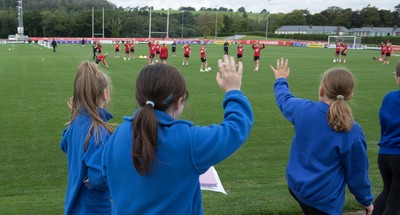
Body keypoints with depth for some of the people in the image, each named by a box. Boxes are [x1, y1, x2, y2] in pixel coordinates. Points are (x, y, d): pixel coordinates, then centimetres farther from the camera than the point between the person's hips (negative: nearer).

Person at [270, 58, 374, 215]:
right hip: (323, 199, -4)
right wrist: (366, 201, 8)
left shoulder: (302, 109, -12)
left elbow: (284, 99, 12)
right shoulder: (352, 132, -22)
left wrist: (281, 80, 33)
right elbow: (357, 173, -10)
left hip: (296, 185, 4)